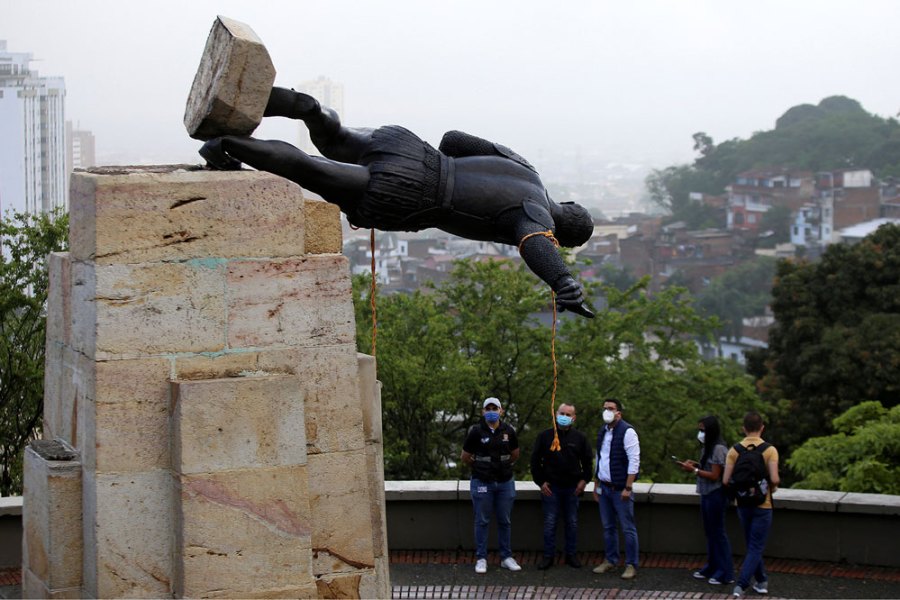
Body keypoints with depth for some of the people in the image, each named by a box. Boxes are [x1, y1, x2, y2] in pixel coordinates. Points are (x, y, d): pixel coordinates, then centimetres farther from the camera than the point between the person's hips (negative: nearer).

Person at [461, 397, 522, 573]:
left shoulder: (509, 431, 2)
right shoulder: (476, 432, -7)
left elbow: (515, 455, 17)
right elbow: (465, 457, 1)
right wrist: (480, 467, 9)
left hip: (505, 482, 3)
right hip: (482, 483, -3)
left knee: (505, 521, 8)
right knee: (482, 521, 3)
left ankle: (506, 557, 16)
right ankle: (481, 559, 9)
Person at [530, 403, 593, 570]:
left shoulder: (579, 438, 4)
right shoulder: (545, 436, 0)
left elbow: (588, 461, 12)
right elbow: (535, 460, 4)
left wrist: (584, 480, 1)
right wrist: (540, 482, -2)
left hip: (573, 488, 1)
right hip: (551, 487, -1)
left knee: (572, 523, 8)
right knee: (549, 523, 0)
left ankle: (572, 555, 18)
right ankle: (548, 556, 7)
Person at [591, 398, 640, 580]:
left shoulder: (627, 432, -12)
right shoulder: (602, 432, 13)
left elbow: (634, 461, -15)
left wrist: (628, 488, -18)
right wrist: (596, 484, 19)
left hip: (620, 489, -7)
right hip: (604, 488, 7)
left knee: (628, 528, -3)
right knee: (608, 527, 13)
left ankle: (631, 565, 2)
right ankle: (610, 561, 23)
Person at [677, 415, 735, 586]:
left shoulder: (718, 449, -18)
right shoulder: (707, 447, 11)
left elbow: (714, 475, -20)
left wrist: (694, 470, -18)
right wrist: (695, 464, 2)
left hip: (715, 495, -9)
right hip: (706, 494, 9)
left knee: (718, 532, -4)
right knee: (710, 532, 16)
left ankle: (726, 573, 2)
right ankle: (712, 567, 26)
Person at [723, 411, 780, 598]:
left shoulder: (734, 450, -4)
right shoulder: (769, 450, -12)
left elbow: (726, 480, -9)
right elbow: (774, 479, -21)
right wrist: (773, 488, 1)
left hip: (742, 504, 3)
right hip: (762, 505, -3)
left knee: (753, 546, 20)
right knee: (756, 548, 2)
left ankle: (761, 582, 29)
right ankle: (741, 585, -11)